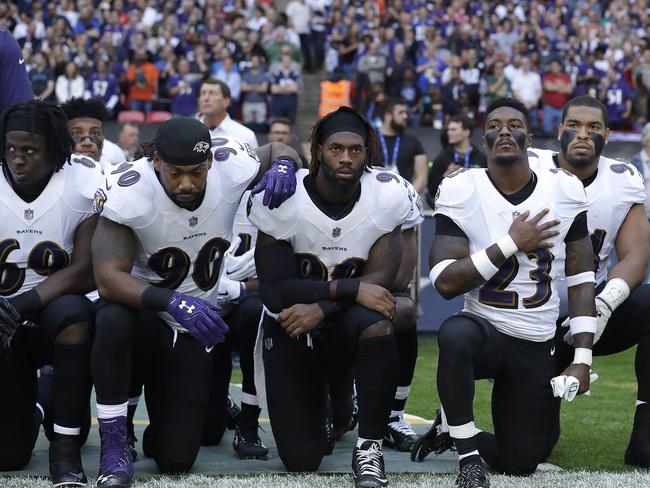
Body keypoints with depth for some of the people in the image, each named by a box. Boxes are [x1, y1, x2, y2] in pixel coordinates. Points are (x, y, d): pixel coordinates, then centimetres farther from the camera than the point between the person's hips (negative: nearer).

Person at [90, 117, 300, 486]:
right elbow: (109, 278, -32)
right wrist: (172, 301, -47)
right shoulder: (130, 191, -24)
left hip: (192, 333, 3)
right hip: (143, 315, -3)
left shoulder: (232, 167, -13)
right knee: (113, 320, -41)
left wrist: (284, 165, -16)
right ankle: (114, 442, -22)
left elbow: (277, 150, 10)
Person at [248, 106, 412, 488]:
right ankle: (324, 403, 33)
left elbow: (380, 279, -15)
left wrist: (321, 308, -29)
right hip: (289, 327, 0)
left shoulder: (387, 196, -12)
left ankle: (370, 449, -22)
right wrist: (351, 289, -28)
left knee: (376, 324, -38)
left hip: (345, 325, 0)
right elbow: (275, 290, -20)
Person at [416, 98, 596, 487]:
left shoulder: (565, 191, -4)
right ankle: (468, 457, -20)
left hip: (537, 348, 3)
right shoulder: (461, 191, -11)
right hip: (485, 328, -3)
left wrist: (583, 358, -4)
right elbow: (445, 283, -17)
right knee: (456, 335, -41)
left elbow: (581, 279, 2)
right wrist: (511, 244, -21)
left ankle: (452, 431, 36)